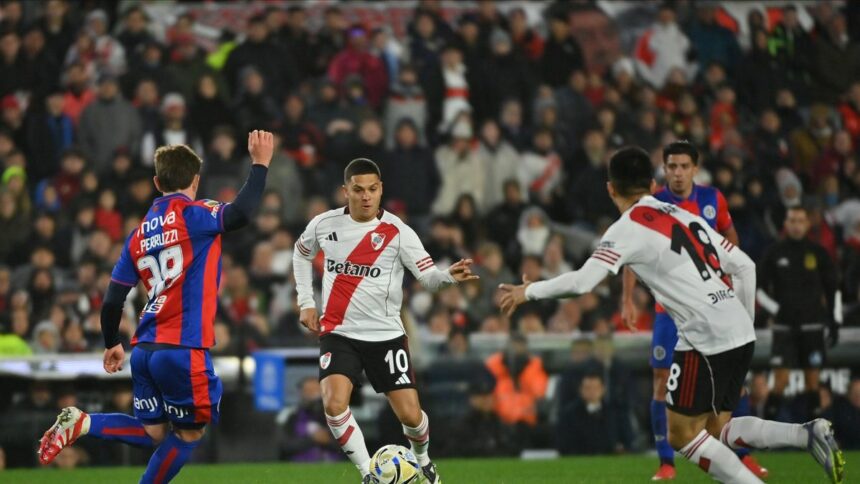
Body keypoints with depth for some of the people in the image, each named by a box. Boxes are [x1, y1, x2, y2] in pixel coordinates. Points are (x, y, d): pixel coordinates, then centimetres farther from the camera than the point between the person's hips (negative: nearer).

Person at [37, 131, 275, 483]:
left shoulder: (139, 234, 14)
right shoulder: (194, 215, -5)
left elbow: (112, 301, 13)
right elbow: (240, 214, -25)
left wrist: (112, 345, 28)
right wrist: (260, 164, -13)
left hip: (145, 349, 7)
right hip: (183, 348, -7)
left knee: (153, 433, 18)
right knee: (190, 433, 9)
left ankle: (81, 424, 0)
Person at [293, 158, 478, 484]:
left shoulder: (397, 232, -9)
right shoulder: (324, 224, -1)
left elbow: (428, 277, -15)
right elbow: (302, 252, 21)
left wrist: (449, 276, -38)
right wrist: (306, 301, 13)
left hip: (385, 335, -1)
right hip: (338, 333, 1)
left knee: (410, 415, -3)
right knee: (334, 404, -22)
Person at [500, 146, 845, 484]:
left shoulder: (628, 229, -3)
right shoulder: (684, 215, 19)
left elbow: (582, 282, -12)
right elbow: (744, 266, 18)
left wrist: (528, 291, 3)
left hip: (705, 340, -8)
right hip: (741, 335, 8)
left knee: (683, 436, 4)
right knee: (716, 430, 16)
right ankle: (808, 434, -2)